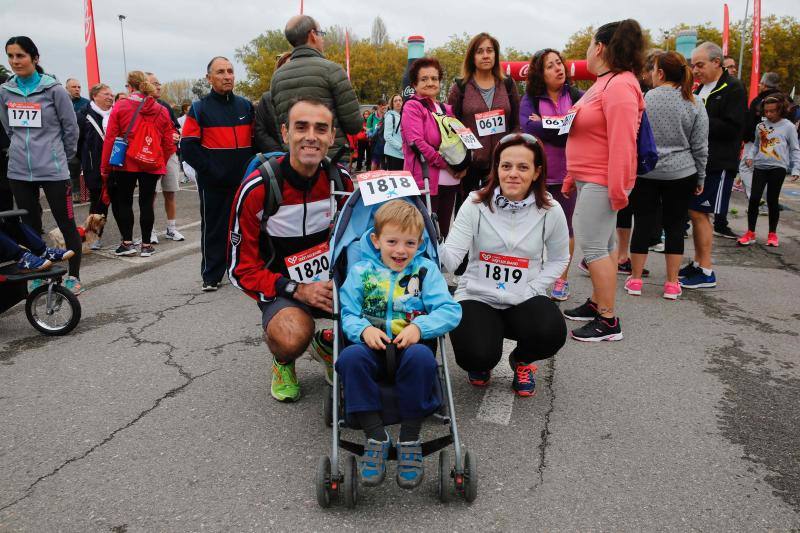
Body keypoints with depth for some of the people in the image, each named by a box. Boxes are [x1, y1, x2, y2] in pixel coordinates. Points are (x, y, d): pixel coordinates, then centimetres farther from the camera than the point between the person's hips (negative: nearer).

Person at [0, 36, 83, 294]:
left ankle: (74, 276, 11)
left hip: (53, 171, -4)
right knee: (31, 225, 12)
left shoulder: (53, 89, -7)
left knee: (67, 224, 0)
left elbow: (71, 127, -1)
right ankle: (37, 274, 24)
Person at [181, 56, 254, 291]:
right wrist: (209, 170, -13)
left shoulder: (246, 106, 9)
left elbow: (255, 140, 14)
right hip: (213, 183, -3)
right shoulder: (199, 109, -1)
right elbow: (188, 146, -6)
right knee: (213, 228, 3)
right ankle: (211, 276, 13)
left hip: (243, 181, 3)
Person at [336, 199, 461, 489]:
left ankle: (410, 439, -19)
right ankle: (376, 436, -21)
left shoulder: (426, 270, 8)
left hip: (411, 345, -1)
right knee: (350, 357, -32)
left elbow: (450, 311, -2)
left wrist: (419, 326, -20)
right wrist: (364, 329, -18)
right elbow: (348, 314, 5)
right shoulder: (360, 271, 10)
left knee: (421, 357, -36)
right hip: (373, 346, 1)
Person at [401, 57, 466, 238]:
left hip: (450, 181, 7)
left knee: (444, 232, 13)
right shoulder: (413, 106, -4)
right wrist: (446, 164, -16)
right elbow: (416, 142, -16)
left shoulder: (447, 109, 18)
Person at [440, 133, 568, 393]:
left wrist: (531, 290, -6)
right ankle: (481, 362, 17)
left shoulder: (550, 211, -5)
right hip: (477, 296, -1)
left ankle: (522, 360, 10)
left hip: (524, 300, 2)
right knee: (478, 357, -27)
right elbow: (451, 258, -16)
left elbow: (559, 259, 9)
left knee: (552, 334, -29)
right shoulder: (476, 204, -9)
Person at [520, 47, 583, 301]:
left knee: (564, 226, 9)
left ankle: (562, 280, 22)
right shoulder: (530, 98, 0)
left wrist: (544, 127, -16)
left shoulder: (576, 96, 0)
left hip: (566, 173, 0)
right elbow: (528, 127, -16)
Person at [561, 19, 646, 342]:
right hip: (590, 178, 10)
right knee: (602, 244, 14)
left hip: (600, 181, -10)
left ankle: (608, 321, -3)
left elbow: (622, 142, -23)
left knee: (593, 245, -9)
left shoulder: (619, 86, -16)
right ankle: (597, 303, 23)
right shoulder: (603, 83, 16)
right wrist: (572, 177, 18)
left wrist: (617, 189, -24)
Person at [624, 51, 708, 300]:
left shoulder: (643, 99, -5)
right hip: (680, 175, 1)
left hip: (644, 173, -1)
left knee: (643, 224, 5)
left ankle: (635, 279, 12)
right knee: (674, 226, 7)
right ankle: (672, 284, 12)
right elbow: (700, 147, 2)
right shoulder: (694, 104, 0)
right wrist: (700, 177, 11)